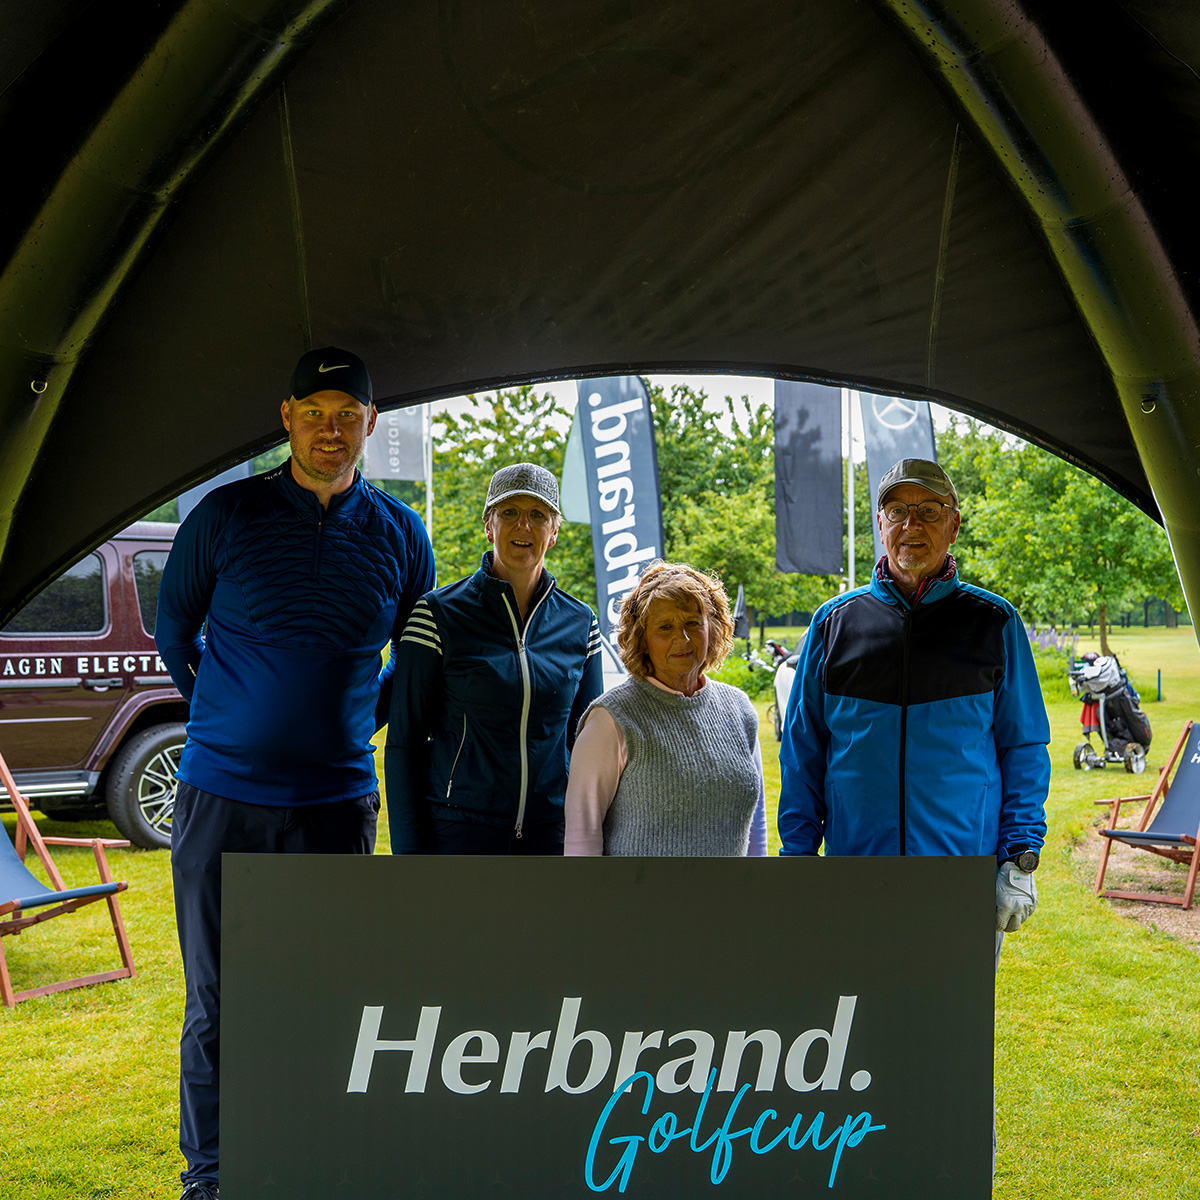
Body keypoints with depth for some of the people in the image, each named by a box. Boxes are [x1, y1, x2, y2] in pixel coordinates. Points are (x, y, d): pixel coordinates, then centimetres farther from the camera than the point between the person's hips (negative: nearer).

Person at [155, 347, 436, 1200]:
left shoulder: (399, 535, 4)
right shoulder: (225, 515, 0)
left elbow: (414, 660, 18)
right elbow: (173, 633, 12)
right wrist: (230, 724, 11)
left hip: (335, 806, 1)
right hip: (219, 800, -1)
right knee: (216, 1007, 7)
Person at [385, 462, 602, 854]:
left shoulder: (580, 623, 5)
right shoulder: (439, 613, -5)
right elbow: (403, 741, -4)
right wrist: (408, 849, -8)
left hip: (550, 834, 3)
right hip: (456, 835, -3)